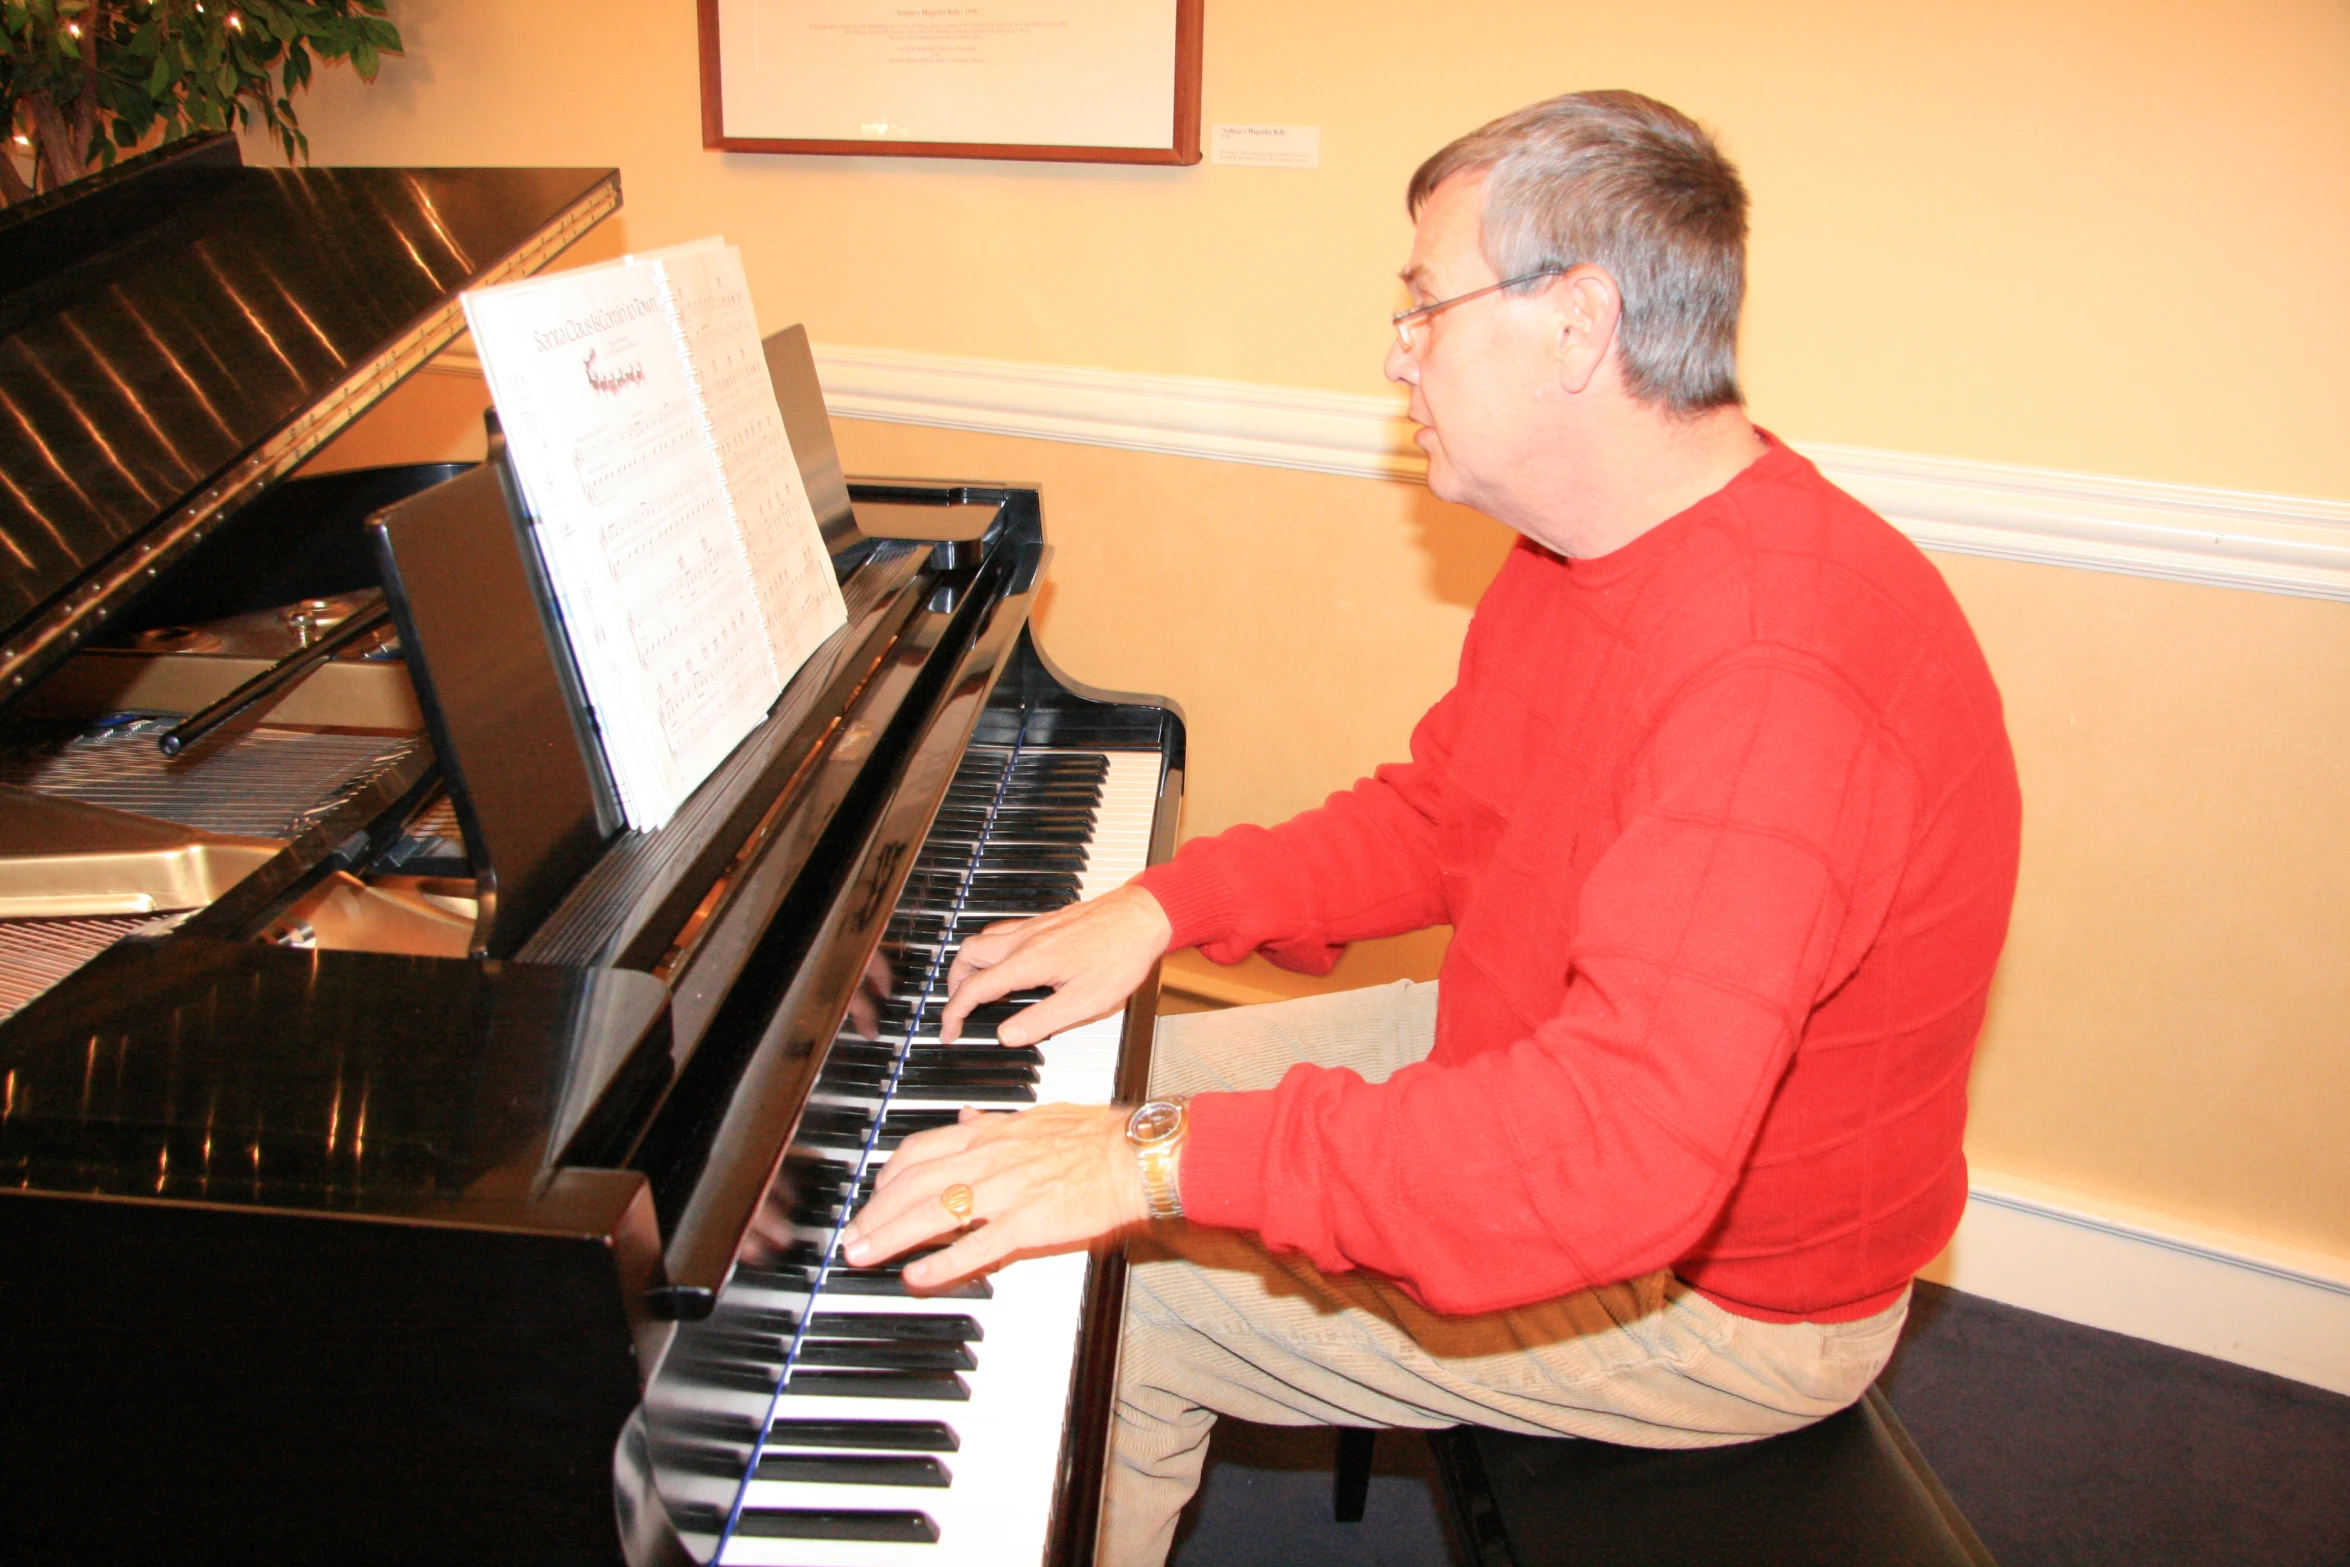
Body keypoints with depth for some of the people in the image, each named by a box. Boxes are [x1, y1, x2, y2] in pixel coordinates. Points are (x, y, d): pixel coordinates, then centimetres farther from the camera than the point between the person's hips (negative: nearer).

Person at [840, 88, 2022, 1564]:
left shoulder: (1775, 679, -35)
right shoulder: (1592, 553, 0)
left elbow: (1618, 1151, -44)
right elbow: (1435, 818, 8)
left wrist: (1172, 1158, -43)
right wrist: (1162, 906, -5)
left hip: (1716, 1291, -9)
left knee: (1113, 1294, -9)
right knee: (1131, 1077, 13)